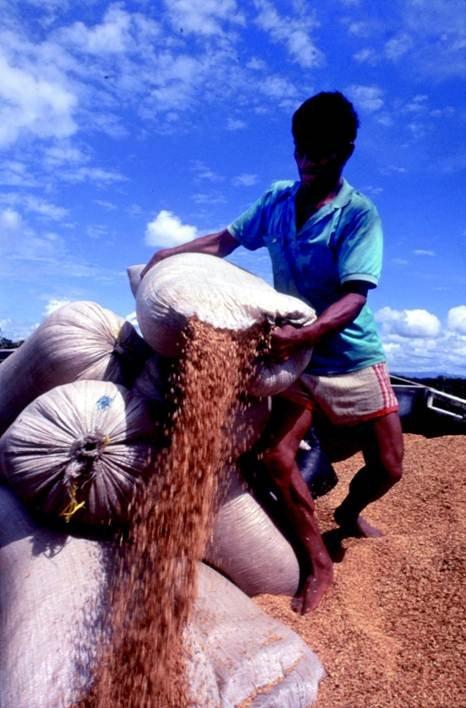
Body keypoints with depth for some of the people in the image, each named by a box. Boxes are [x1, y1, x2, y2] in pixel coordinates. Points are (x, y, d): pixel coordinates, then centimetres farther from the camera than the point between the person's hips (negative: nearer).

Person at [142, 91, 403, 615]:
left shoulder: (358, 213, -14)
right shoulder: (277, 199, 0)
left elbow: (354, 298, -25)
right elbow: (226, 240, 9)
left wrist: (302, 336, -42)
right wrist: (170, 254, -6)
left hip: (351, 355, -2)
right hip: (295, 355, 2)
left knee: (386, 467, 4)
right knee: (275, 456, -14)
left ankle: (348, 513, 40)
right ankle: (318, 565, 7)